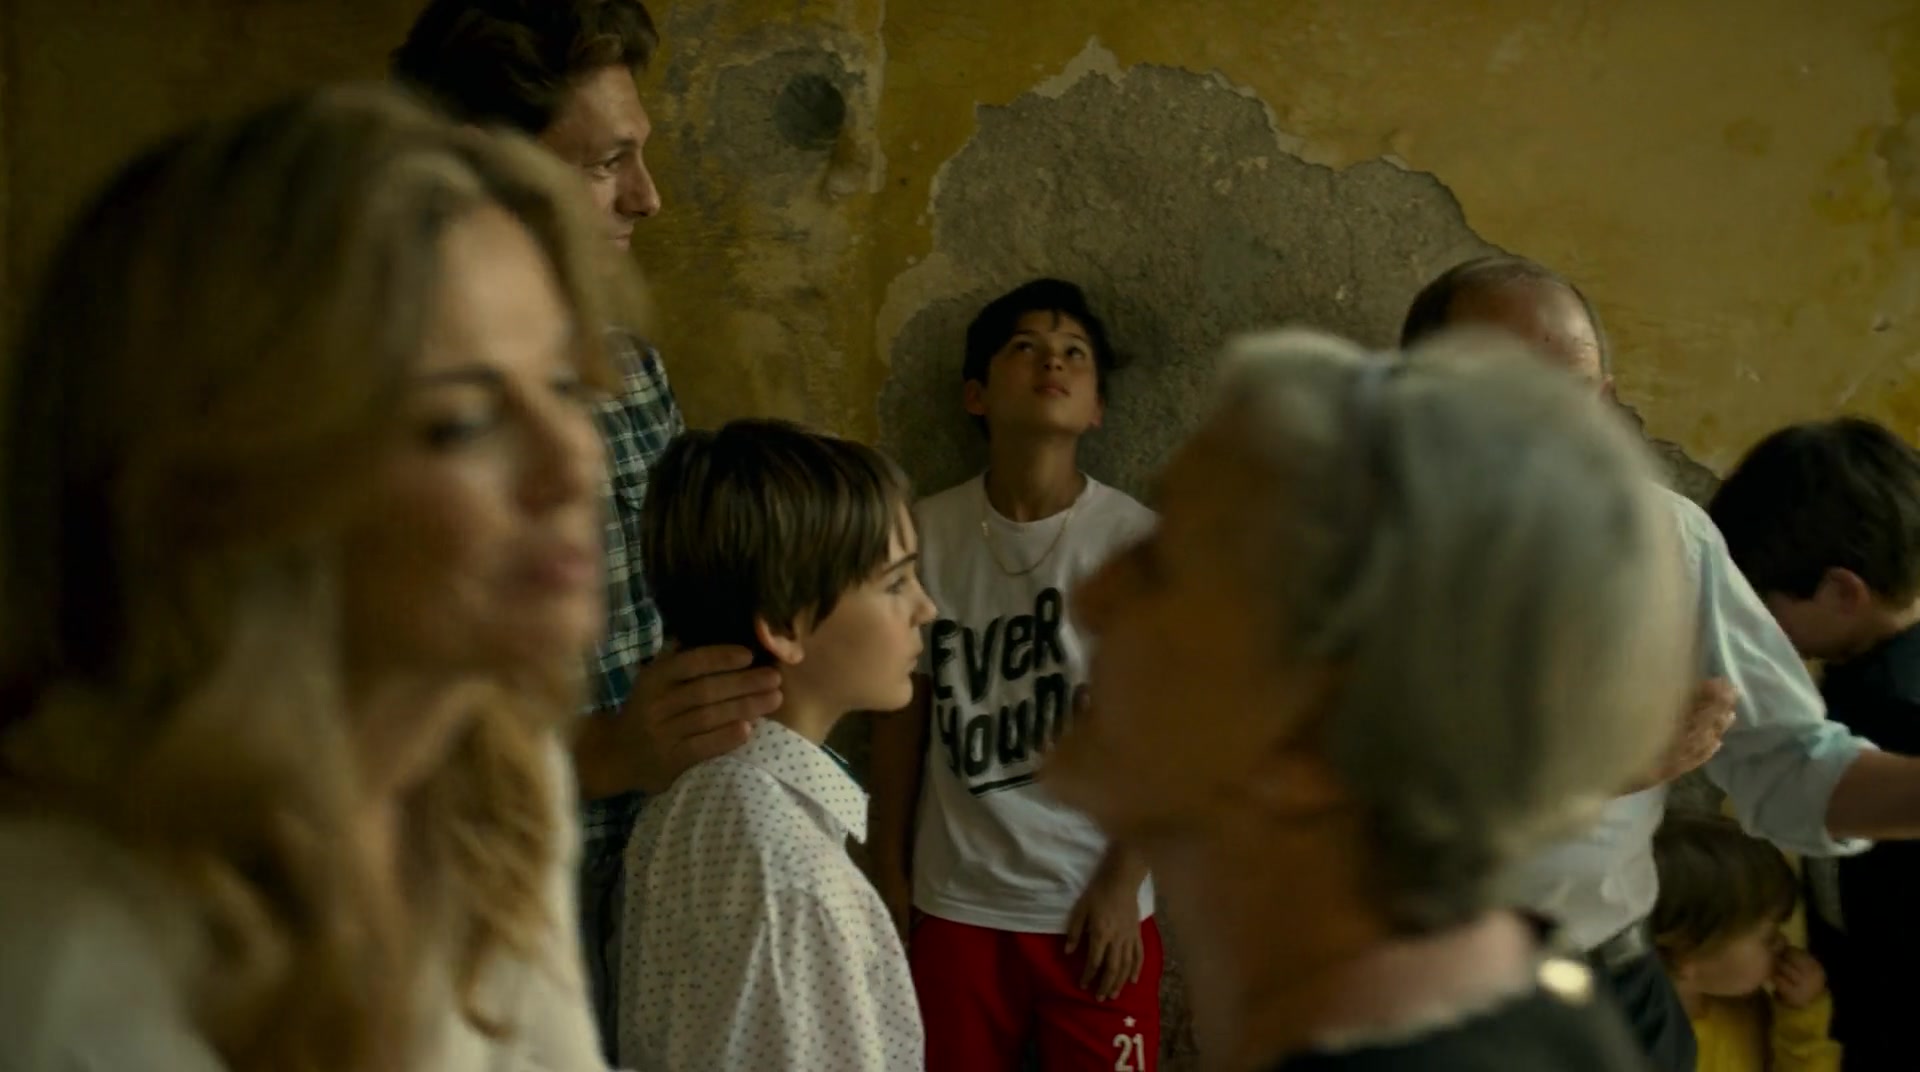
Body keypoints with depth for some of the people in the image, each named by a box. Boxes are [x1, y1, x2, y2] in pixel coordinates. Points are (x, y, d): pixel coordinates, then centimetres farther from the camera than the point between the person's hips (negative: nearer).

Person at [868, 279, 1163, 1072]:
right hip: (956, 902, 2)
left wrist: (1123, 885, -8)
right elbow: (905, 708, 5)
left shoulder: (1137, 541, -9)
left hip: (1094, 903, -2)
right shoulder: (928, 533, -3)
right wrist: (890, 871, 8)